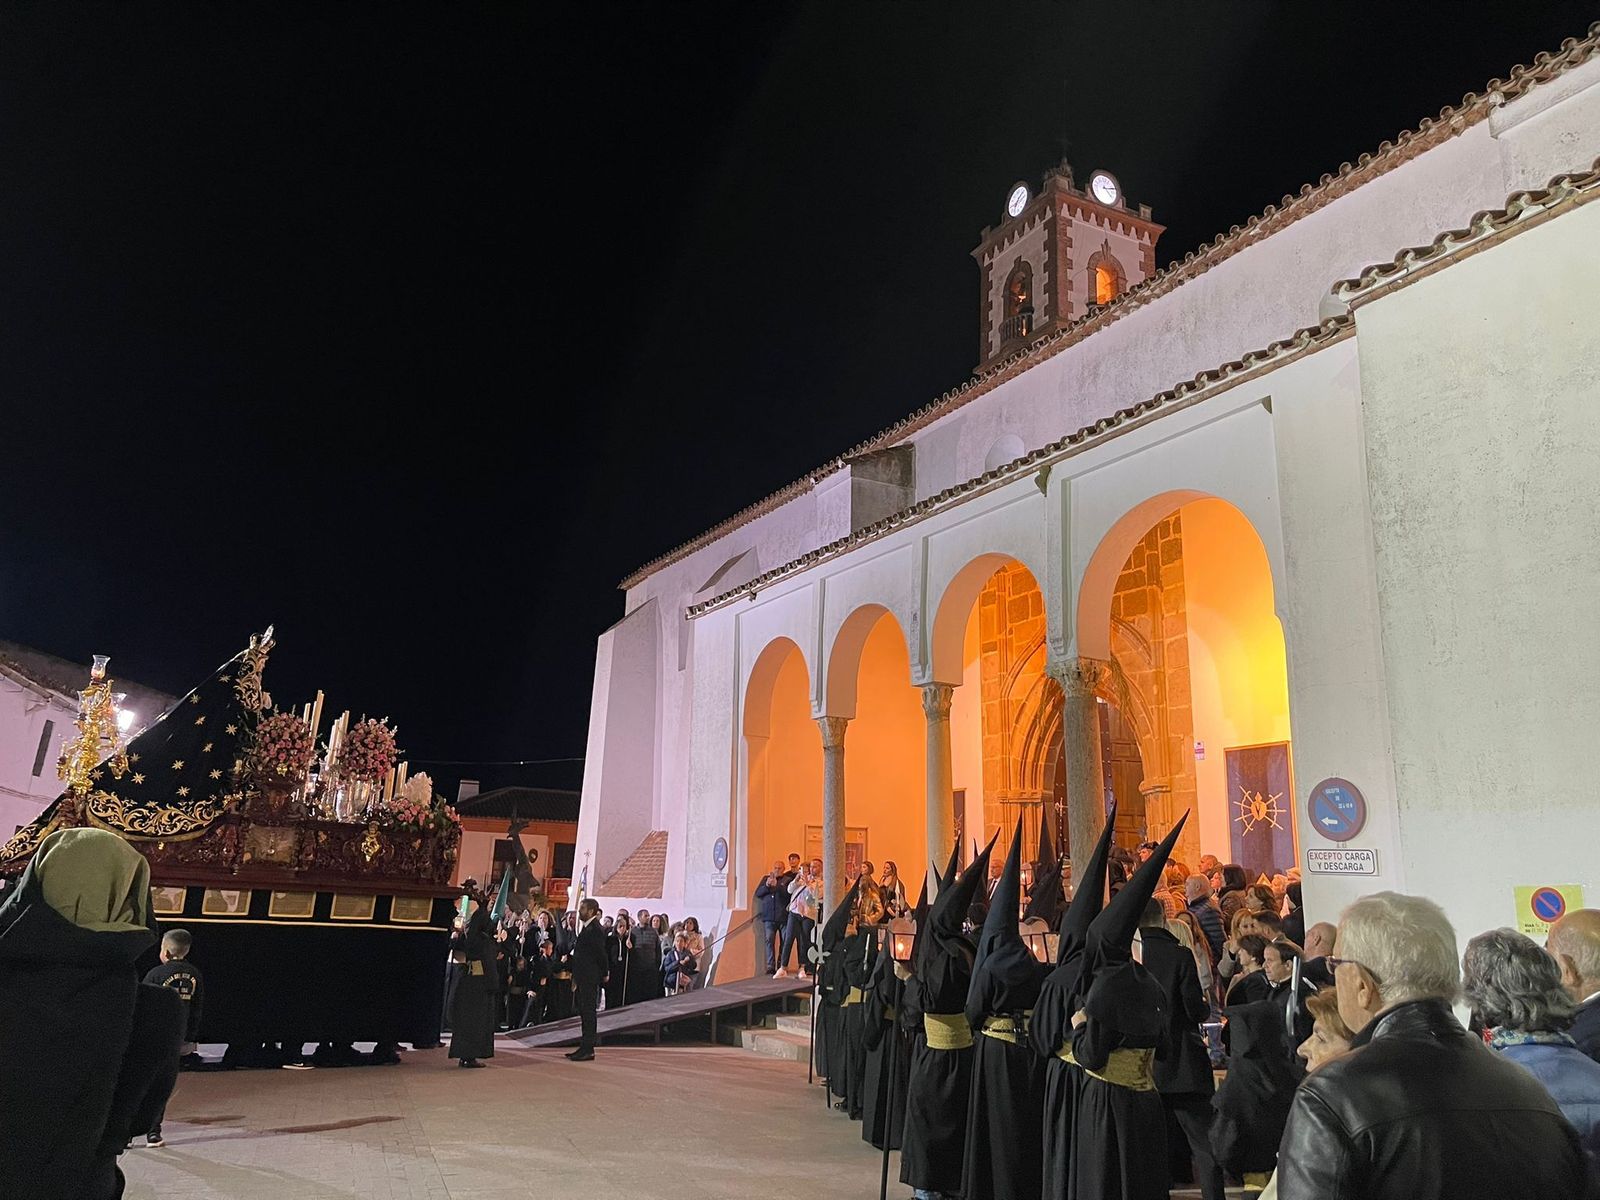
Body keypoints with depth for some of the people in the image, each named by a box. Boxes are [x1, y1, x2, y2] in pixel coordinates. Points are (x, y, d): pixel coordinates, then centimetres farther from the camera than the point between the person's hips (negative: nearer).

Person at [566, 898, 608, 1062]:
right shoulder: (586, 928, 14)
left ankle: (588, 1050, 0)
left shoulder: (594, 929, -16)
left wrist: (604, 974, -7)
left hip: (590, 978, -10)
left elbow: (601, 953, -15)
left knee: (588, 1012, -5)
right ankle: (585, 1047, 21)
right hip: (582, 978, 10)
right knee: (584, 1012, 14)